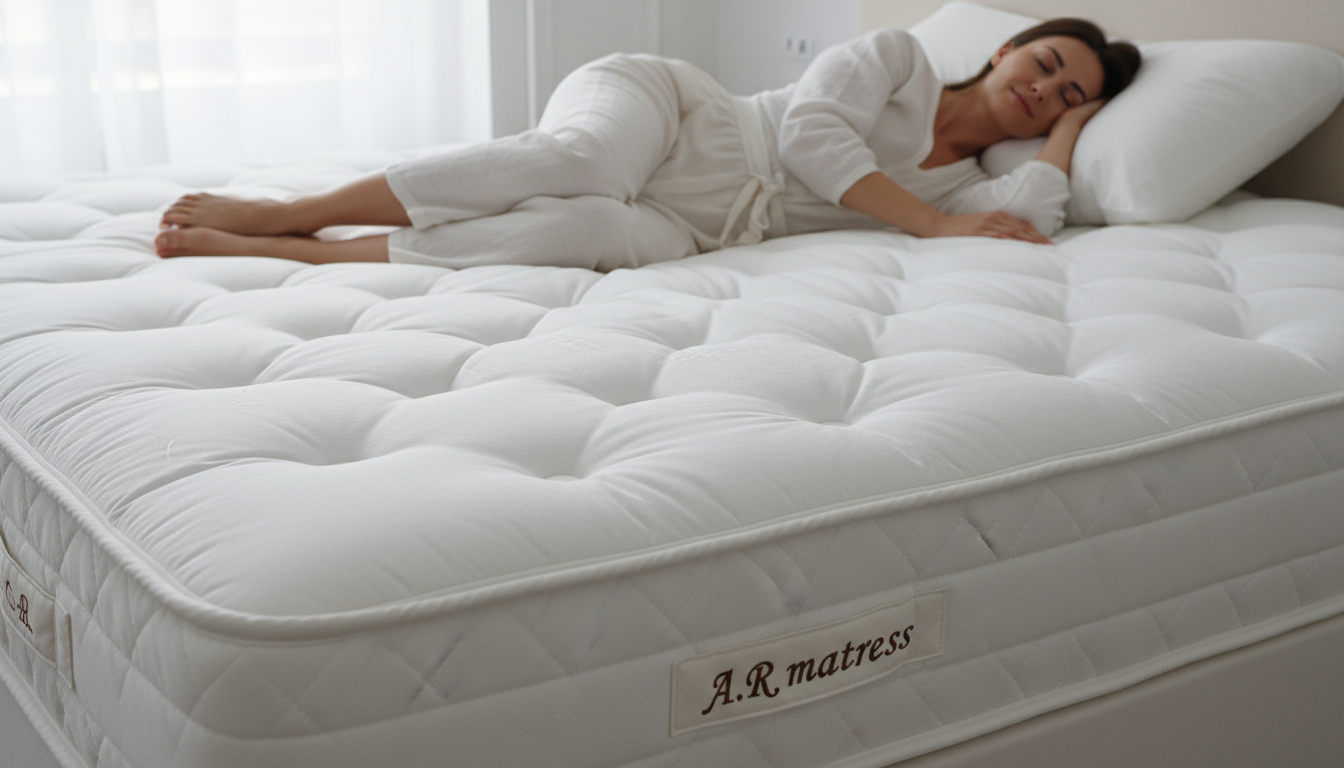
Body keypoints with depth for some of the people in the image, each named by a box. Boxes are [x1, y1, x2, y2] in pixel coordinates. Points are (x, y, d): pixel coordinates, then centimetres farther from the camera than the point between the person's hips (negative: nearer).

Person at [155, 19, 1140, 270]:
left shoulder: (962, 181, 17)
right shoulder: (898, 53, 6)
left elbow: (1027, 218, -5)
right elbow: (809, 130, -9)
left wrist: (1075, 123, 13)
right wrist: (934, 224, -12)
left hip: (700, 220, 3)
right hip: (655, 105, -3)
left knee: (620, 237, -35)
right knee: (580, 160, -39)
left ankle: (290, 254, -32)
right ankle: (278, 208, -27)